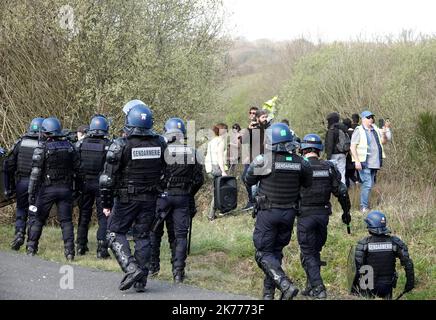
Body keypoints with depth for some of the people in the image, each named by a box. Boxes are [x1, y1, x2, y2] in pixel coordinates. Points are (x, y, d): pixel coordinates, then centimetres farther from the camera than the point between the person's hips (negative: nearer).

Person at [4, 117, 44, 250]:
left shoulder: (20, 143, 4)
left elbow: (9, 164, 4)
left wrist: (9, 186, 9)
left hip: (21, 181, 2)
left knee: (21, 209, 14)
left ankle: (19, 232, -9)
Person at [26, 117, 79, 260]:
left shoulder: (42, 148, -9)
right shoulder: (69, 146, 5)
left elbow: (35, 174, -11)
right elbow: (76, 169, 8)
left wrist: (31, 195, -10)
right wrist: (75, 189, 16)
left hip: (47, 189, -3)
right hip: (66, 189, 3)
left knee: (37, 219, 9)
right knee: (66, 221, 6)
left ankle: (31, 249, 10)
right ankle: (69, 251, -1)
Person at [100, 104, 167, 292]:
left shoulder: (120, 145, -13)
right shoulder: (160, 143, 0)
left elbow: (108, 177, -10)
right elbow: (164, 173, 8)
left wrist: (106, 203, -2)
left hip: (126, 198, -4)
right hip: (150, 199, 4)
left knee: (115, 234, 7)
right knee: (143, 236, 11)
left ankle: (131, 268, -11)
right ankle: (141, 280, 10)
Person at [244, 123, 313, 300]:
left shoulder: (263, 160, -16)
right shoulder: (300, 162, -6)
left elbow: (249, 180, -2)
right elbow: (308, 184, 5)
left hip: (268, 213, -4)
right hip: (289, 213, 4)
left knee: (264, 254, 2)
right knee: (276, 251, 18)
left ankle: (286, 285, -17)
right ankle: (268, 291, 22)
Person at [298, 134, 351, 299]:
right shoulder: (329, 167, 1)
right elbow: (341, 191, 3)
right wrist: (346, 211, 14)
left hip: (305, 215, -4)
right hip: (323, 215, 4)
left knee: (308, 254, 1)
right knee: (316, 251, 18)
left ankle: (318, 288, -11)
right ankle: (311, 287, 23)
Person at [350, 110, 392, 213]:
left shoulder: (375, 129, 15)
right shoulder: (359, 131, -5)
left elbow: (384, 141, 16)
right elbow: (352, 147, -9)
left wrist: (384, 133, -4)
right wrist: (357, 161, -18)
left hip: (374, 163, 7)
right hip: (364, 163, -7)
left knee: (369, 184, 11)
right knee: (367, 184, -15)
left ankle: (364, 206, 18)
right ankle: (364, 207, -12)